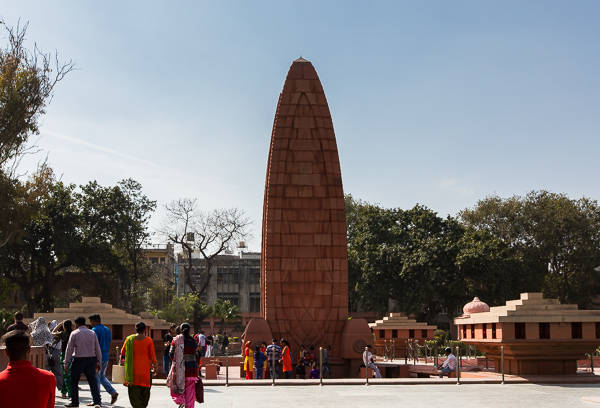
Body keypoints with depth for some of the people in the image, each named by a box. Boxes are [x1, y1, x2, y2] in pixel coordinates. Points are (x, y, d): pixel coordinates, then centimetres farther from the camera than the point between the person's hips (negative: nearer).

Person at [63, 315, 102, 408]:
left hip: (78, 359, -3)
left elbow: (69, 349, -4)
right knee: (93, 381, 2)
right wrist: (99, 362, 14)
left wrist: (66, 363, 0)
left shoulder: (74, 333, -3)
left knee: (74, 381, 12)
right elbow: (97, 349, 9)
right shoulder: (92, 333, 8)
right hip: (91, 359, 3)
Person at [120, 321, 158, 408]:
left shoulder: (129, 339, -2)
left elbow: (122, 353, 6)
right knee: (145, 390, 14)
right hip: (145, 368, 0)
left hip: (133, 368, 0)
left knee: (134, 389, 4)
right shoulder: (149, 340, -5)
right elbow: (152, 355, -3)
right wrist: (155, 366, 8)